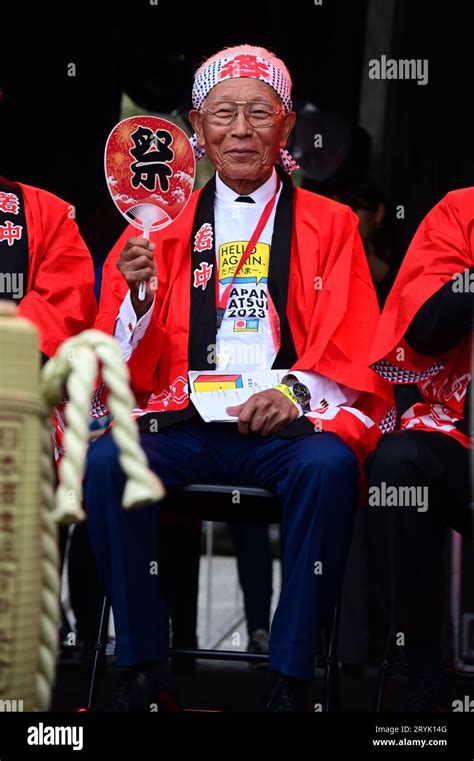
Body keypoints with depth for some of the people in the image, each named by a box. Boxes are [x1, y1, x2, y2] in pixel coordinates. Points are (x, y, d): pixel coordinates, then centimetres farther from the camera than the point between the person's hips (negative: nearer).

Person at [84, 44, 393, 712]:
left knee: (329, 465, -35)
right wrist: (138, 293, -9)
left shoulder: (330, 226, 13)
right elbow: (122, 370, 12)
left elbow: (356, 353, 3)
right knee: (105, 461, -29)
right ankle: (144, 668, -17)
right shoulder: (164, 226, 16)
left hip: (287, 426, -2)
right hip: (184, 422, 2)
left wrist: (295, 392, -17)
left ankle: (291, 679, -25)